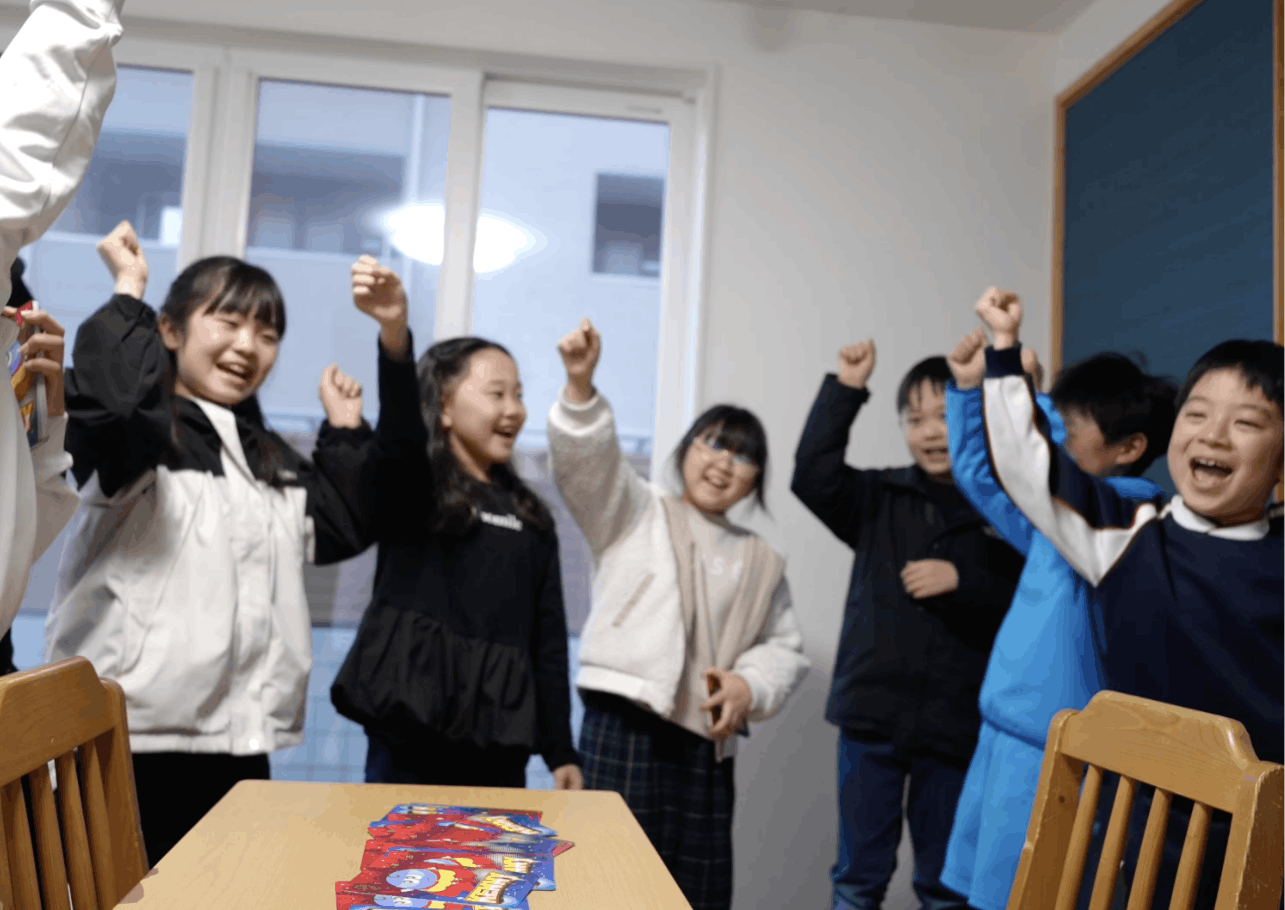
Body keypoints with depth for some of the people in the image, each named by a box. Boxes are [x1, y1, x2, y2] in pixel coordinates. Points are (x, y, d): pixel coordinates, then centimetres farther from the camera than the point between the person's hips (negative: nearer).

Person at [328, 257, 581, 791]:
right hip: (410, 740, -4)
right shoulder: (405, 487, -1)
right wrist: (394, 333, -44)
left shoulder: (530, 516, 12)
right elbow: (399, 429, -25)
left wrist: (560, 751, 8)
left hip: (500, 750, 4)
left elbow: (548, 636, 11)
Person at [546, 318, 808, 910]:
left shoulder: (762, 562, 19)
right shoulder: (635, 513, 7)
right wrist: (581, 386, -28)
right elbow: (587, 460, -11)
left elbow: (786, 649, 16)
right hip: (623, 731, -4)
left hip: (706, 746, 4)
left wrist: (751, 685, -5)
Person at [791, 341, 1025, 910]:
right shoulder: (880, 499, 4)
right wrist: (845, 390, -12)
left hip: (955, 726, -1)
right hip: (872, 715, 1)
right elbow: (813, 477, -11)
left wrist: (963, 582, -18)